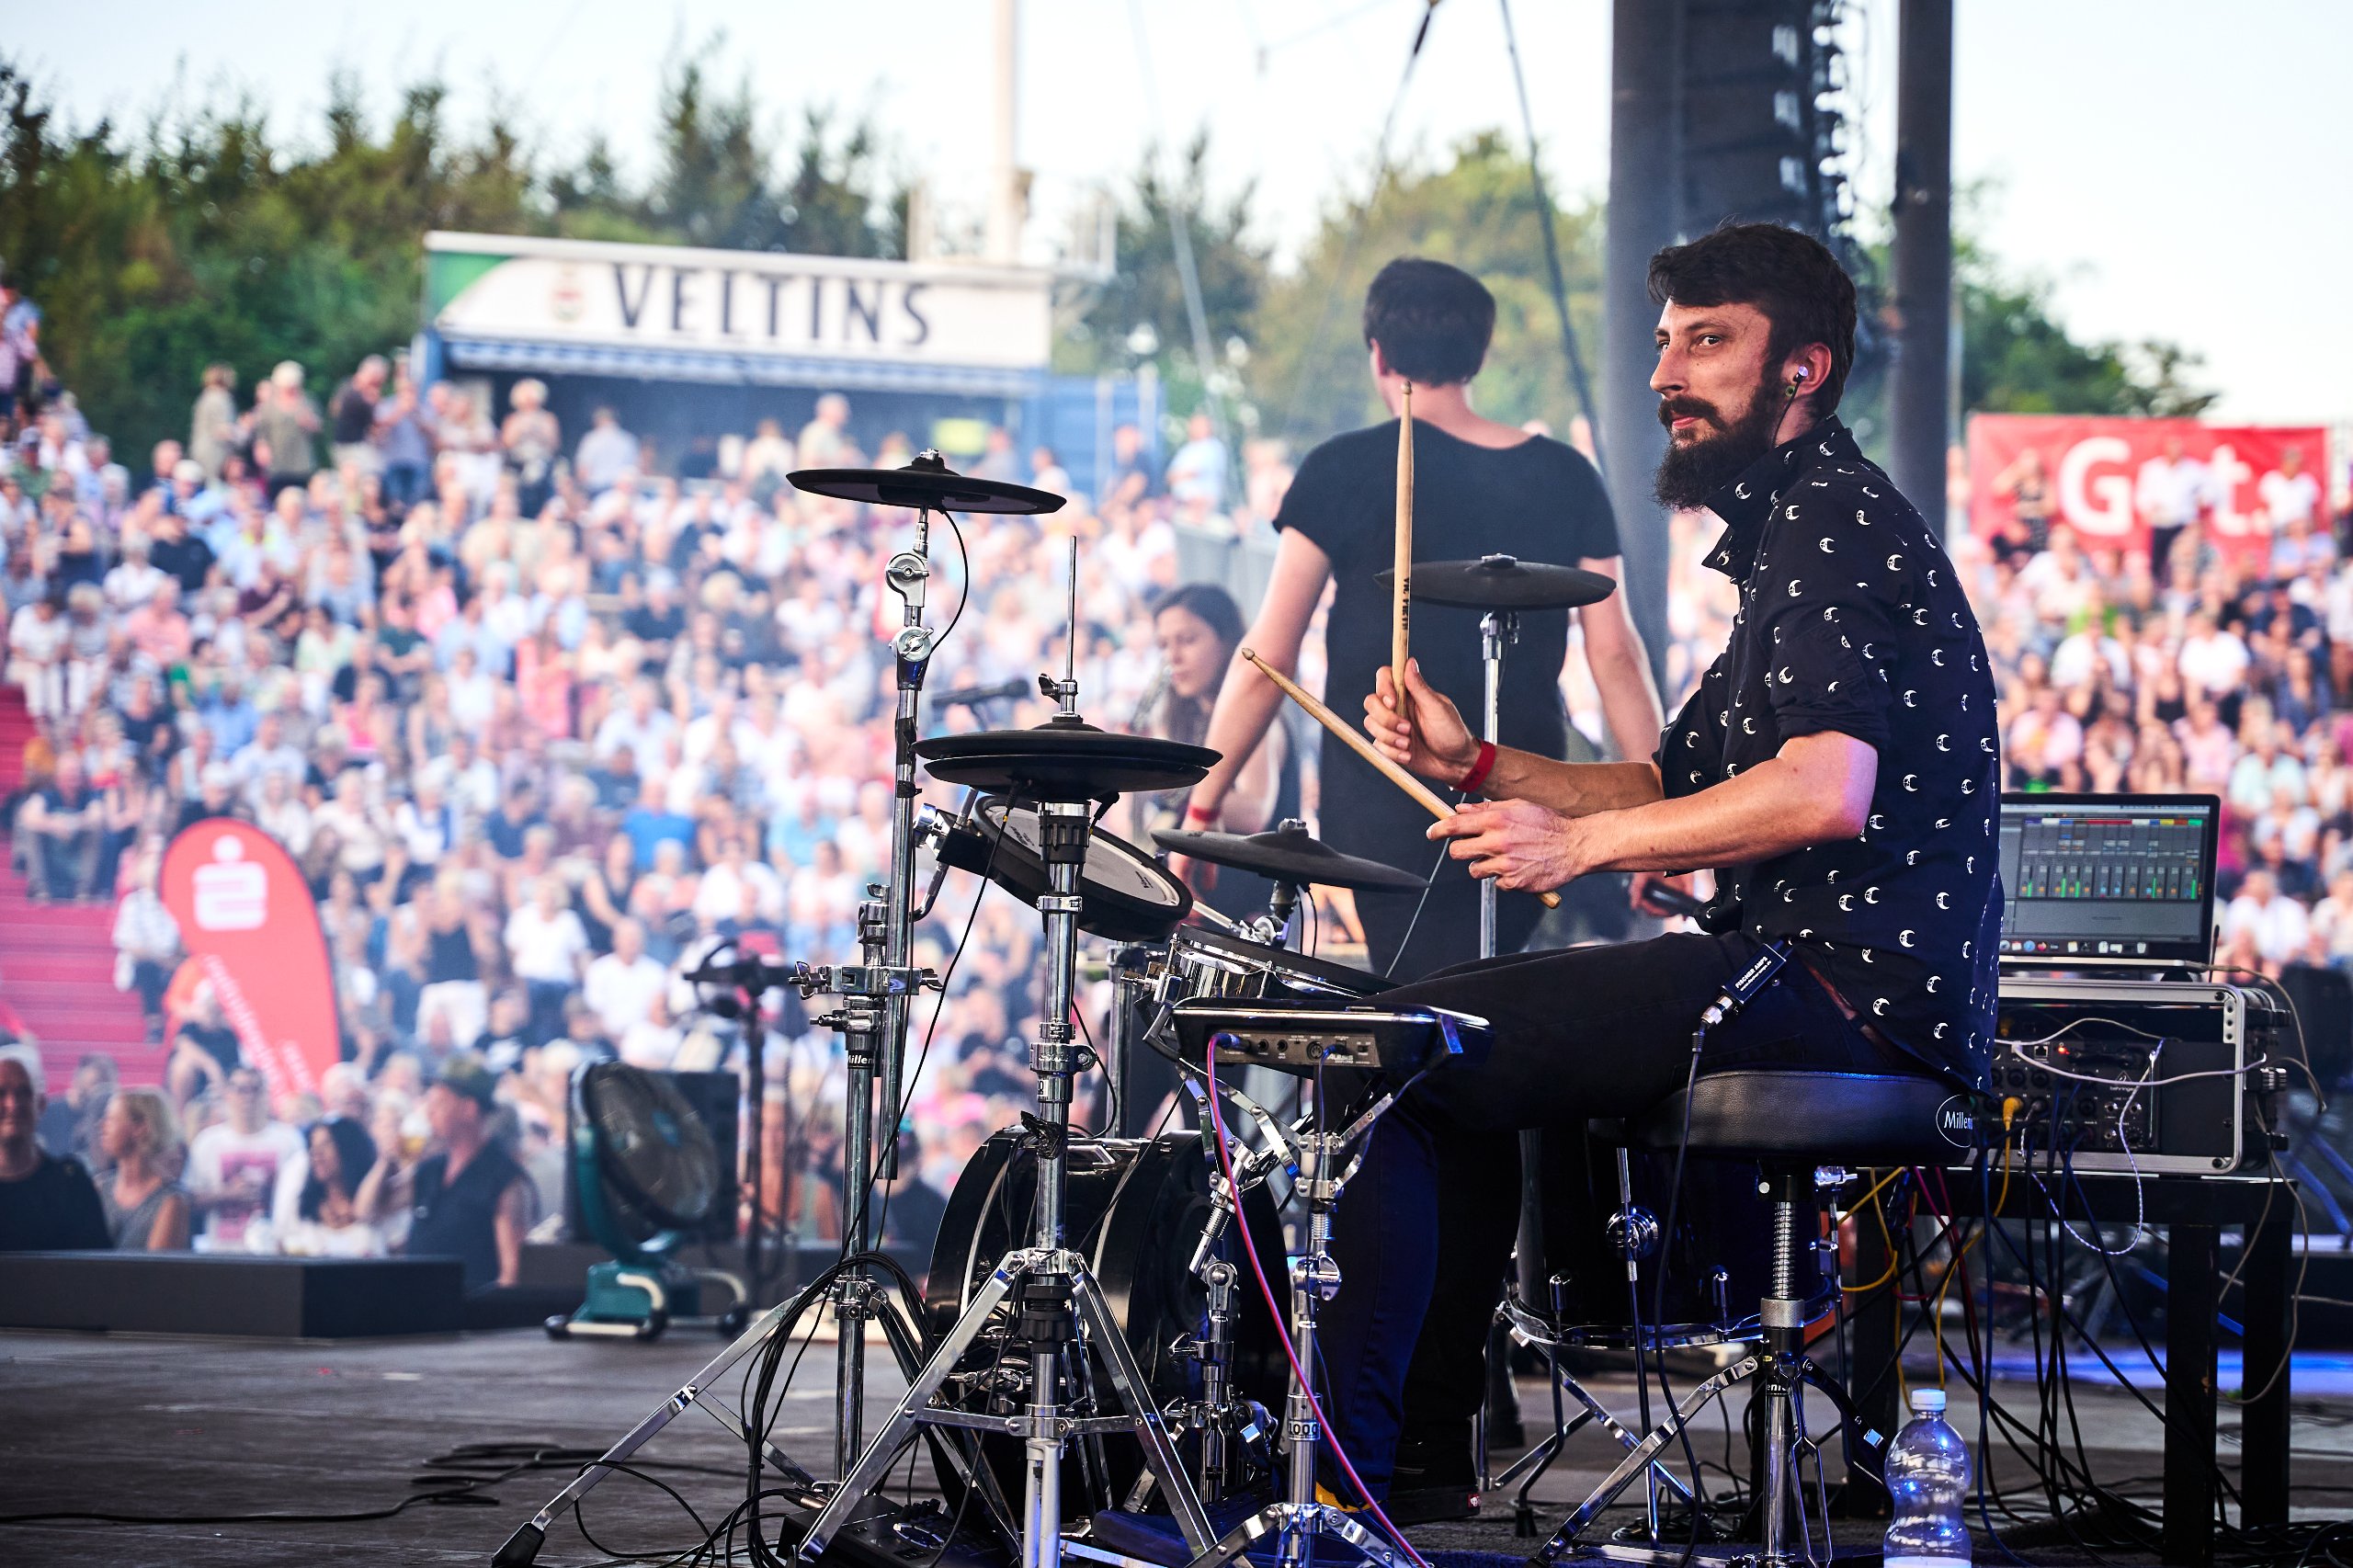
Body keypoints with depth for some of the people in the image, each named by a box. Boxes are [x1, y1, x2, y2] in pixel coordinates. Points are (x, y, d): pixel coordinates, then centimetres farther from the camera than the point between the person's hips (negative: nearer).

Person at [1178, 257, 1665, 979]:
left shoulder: (1346, 472, -5)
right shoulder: (1566, 478, 6)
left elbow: (1269, 658, -6)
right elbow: (1616, 656, 2)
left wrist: (1200, 809, -1)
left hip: (1388, 813, -4)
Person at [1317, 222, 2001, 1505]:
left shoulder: (1836, 521, -10)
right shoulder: (1786, 536, 23)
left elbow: (1825, 793, -25)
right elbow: (1682, 796, 24)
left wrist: (1580, 842, -16)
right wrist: (1478, 763, 10)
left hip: (1845, 988, -11)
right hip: (1809, 976, 11)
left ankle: (1329, 1476, -9)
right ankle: (1430, 1430, 25)